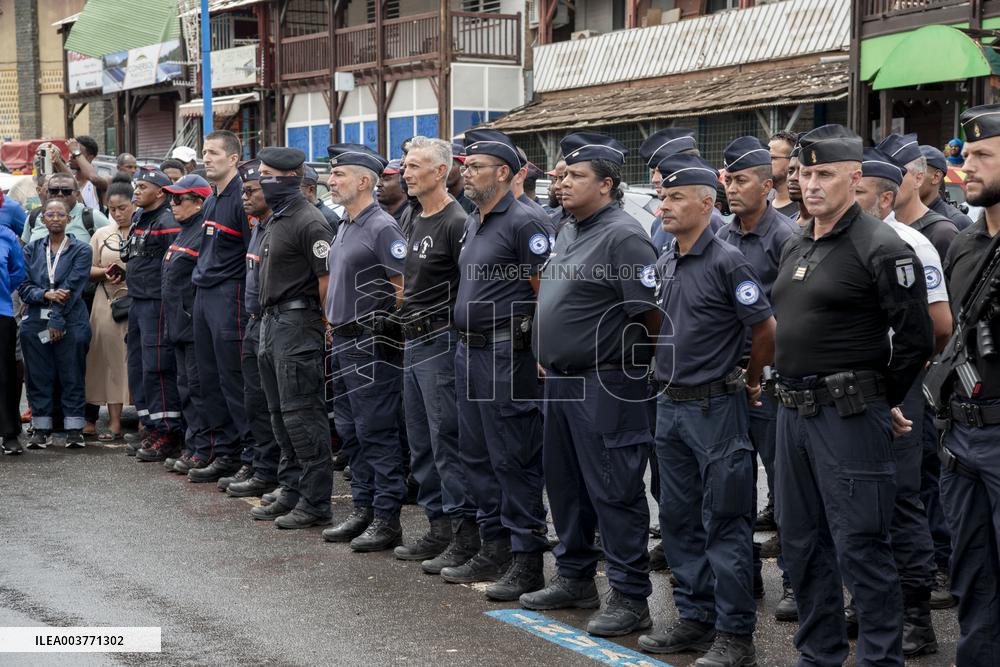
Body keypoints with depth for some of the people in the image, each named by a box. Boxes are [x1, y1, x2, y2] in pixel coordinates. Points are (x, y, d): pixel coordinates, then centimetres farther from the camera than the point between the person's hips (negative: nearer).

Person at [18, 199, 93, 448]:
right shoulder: (31, 249, 10)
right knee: (38, 378, 5)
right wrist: (46, 294, -15)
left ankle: (74, 429, 7)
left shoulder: (81, 250, 0)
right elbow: (24, 286, 4)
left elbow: (73, 288, -7)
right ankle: (41, 430, 12)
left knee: (72, 378, 1)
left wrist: (57, 322, -13)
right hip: (36, 322, 3)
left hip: (71, 323, -3)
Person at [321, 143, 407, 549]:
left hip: (371, 345, -10)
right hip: (343, 342, 10)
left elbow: (406, 284, -18)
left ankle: (386, 520, -1)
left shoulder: (381, 228, -14)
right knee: (350, 431, 13)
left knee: (376, 433, -6)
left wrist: (390, 328, -14)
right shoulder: (345, 227, 15)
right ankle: (363, 510, 21)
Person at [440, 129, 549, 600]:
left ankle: (526, 560, 1)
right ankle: (493, 550, 23)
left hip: (506, 353, -10)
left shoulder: (522, 222, -12)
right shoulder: (472, 223, 16)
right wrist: (465, 343, 19)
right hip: (469, 350, 10)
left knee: (514, 458, -5)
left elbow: (547, 292, -15)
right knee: (477, 455, 14)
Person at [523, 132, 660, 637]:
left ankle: (630, 599, 1)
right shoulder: (568, 233, 14)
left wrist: (630, 366, -9)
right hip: (560, 381, 10)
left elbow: (650, 313, -18)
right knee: (565, 482, 17)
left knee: (615, 492, -5)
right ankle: (574, 578, 30)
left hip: (603, 386, -10)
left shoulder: (623, 236, -15)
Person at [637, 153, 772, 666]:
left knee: (725, 523, -2)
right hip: (670, 406, 8)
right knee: (679, 519, 13)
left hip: (716, 408, -8)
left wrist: (750, 382, 2)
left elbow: (766, 330, -9)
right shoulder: (664, 263, 10)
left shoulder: (726, 262, -13)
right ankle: (694, 619, 23)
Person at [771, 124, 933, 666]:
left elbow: (915, 338, -12)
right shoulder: (794, 248, 13)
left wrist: (884, 399, -3)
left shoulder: (880, 248, -12)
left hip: (849, 417, -8)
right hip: (793, 412, 8)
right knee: (801, 542, 15)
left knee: (860, 545, -5)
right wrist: (790, 388, 16)